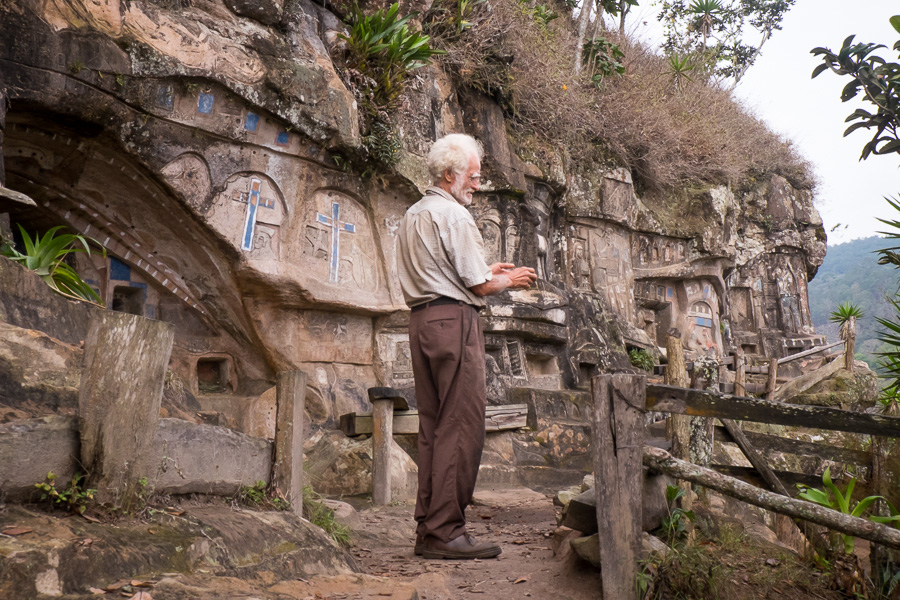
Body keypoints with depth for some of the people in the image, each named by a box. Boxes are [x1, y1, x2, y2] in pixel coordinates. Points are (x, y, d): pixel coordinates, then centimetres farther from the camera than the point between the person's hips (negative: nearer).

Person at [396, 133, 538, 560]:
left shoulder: (412, 216, 21)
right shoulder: (453, 214, -7)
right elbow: (479, 286, -9)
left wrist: (486, 271, 24)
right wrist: (507, 281, 10)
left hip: (422, 319, 9)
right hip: (454, 320, -9)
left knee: (433, 424, 9)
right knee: (461, 425, -7)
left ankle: (427, 528, 13)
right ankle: (445, 532, -5)